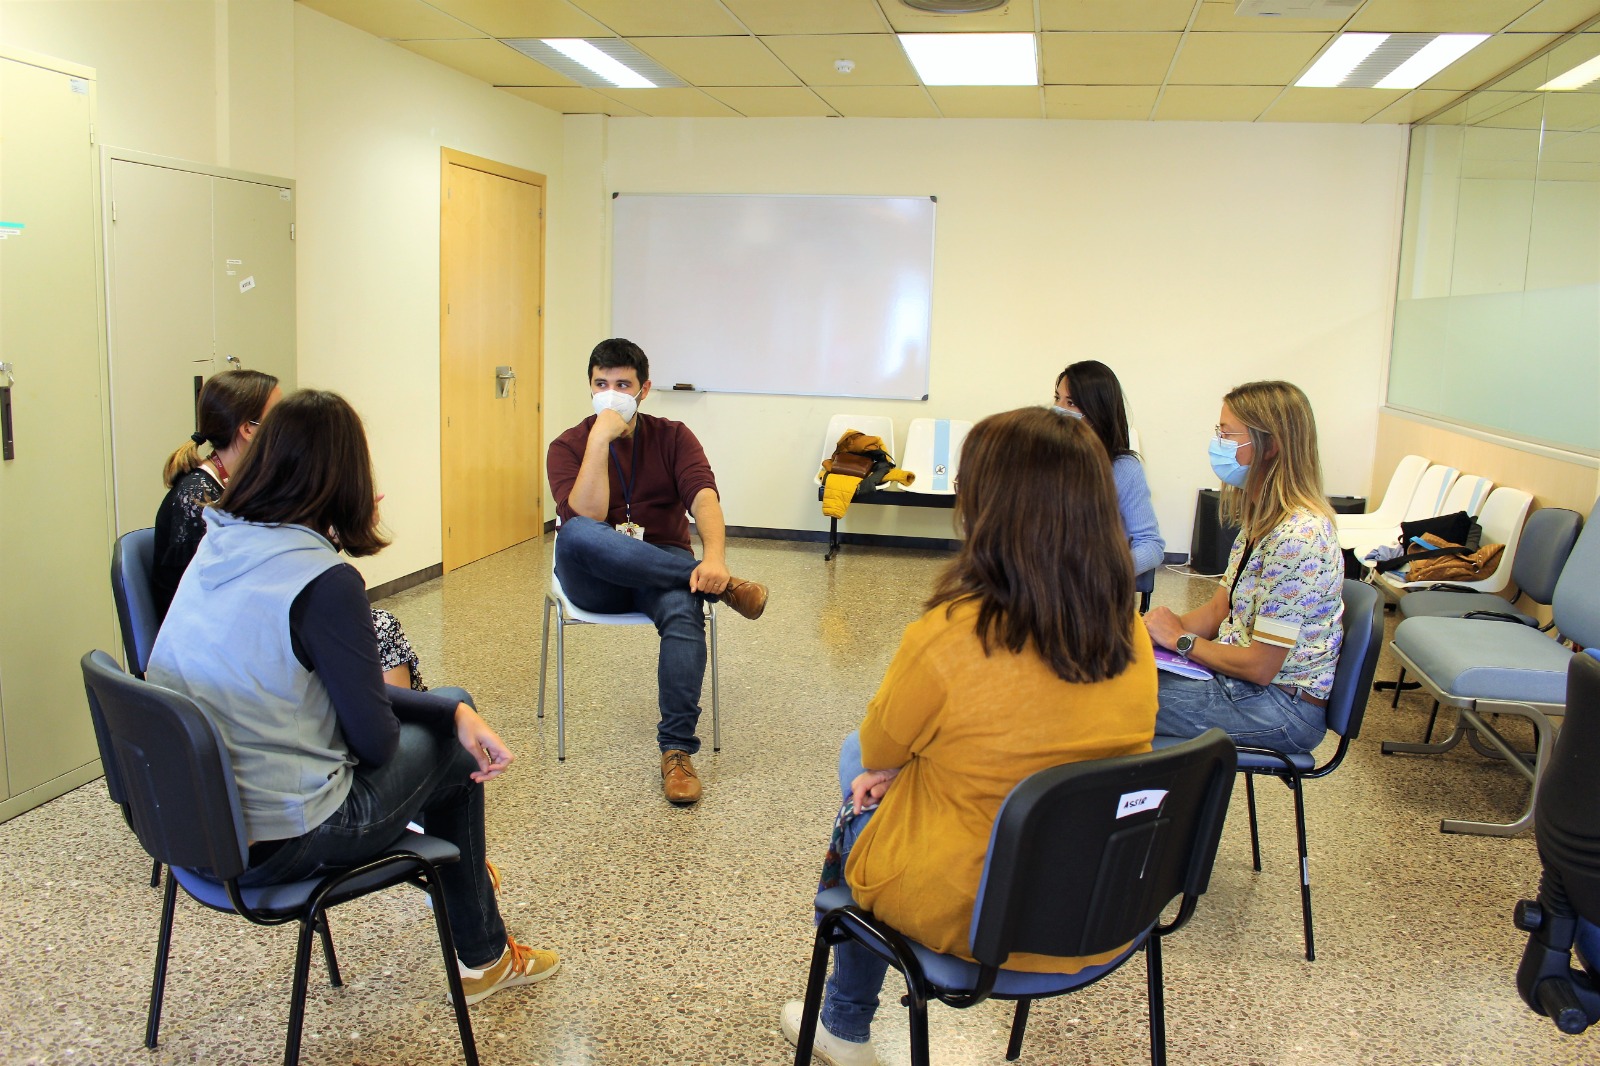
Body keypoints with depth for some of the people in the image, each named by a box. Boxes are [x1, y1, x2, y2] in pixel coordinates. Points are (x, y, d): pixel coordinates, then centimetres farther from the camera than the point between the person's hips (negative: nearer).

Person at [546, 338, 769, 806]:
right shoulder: (567, 447, 2)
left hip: (664, 569, 0)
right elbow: (585, 519, -17)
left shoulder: (672, 437, 5)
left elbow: (704, 498, -15)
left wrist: (714, 557, -34)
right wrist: (600, 439, -19)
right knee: (574, 536, -35)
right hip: (595, 582, 0)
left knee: (684, 611, -35)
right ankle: (723, 587, -30)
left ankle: (677, 750, -28)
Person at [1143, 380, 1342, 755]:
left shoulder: (1296, 537, -26)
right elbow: (1220, 609, 10)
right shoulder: (1261, 520, 6)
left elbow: (1259, 666, -24)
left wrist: (1181, 639, -11)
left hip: (1284, 708, -9)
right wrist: (1156, 629, -6)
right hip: (1238, 679, 9)